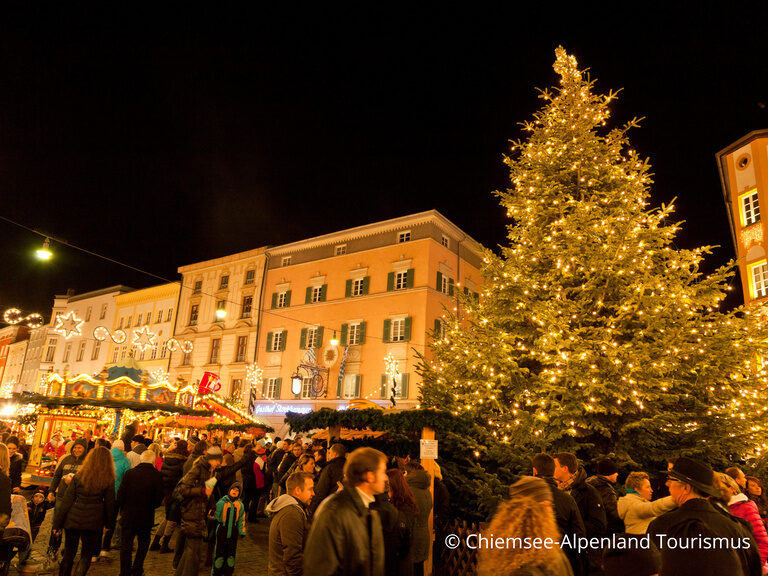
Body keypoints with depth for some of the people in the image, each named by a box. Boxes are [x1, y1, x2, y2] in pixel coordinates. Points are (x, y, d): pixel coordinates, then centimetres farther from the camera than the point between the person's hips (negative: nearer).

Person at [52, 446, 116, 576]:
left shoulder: (79, 476, -3)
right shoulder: (108, 480, -7)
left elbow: (67, 500, -1)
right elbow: (110, 503, -1)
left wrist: (58, 522, 7)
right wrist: (109, 524, 11)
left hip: (73, 519, 1)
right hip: (93, 522, -1)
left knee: (69, 554, 18)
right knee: (86, 555, 13)